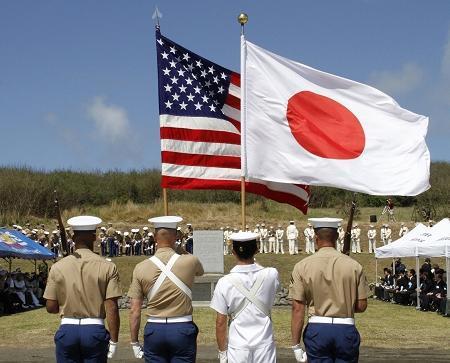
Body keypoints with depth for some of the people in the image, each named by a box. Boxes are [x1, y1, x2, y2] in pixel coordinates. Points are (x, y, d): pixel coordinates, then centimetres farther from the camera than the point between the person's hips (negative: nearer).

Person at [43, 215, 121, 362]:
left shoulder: (58, 267, -1)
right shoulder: (107, 267, -5)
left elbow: (50, 307, 0)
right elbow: (112, 308, -8)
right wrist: (113, 340, -2)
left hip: (67, 330, 1)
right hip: (95, 330, -1)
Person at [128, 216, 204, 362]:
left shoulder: (141, 268, -4)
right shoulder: (189, 261, -5)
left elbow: (134, 310, -2)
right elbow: (200, 271, 22)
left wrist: (134, 342, 7)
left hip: (154, 329, 1)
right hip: (182, 329, -1)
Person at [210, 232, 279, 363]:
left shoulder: (225, 283, -10)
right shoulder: (271, 275, -7)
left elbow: (221, 322, -6)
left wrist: (222, 352, 5)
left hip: (238, 346, -1)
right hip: (264, 343, 1)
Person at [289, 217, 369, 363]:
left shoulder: (302, 266, -3)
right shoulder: (353, 265, -1)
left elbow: (297, 308, -6)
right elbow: (362, 306, 0)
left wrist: (296, 344, -2)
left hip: (316, 329, 0)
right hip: (346, 329, 1)